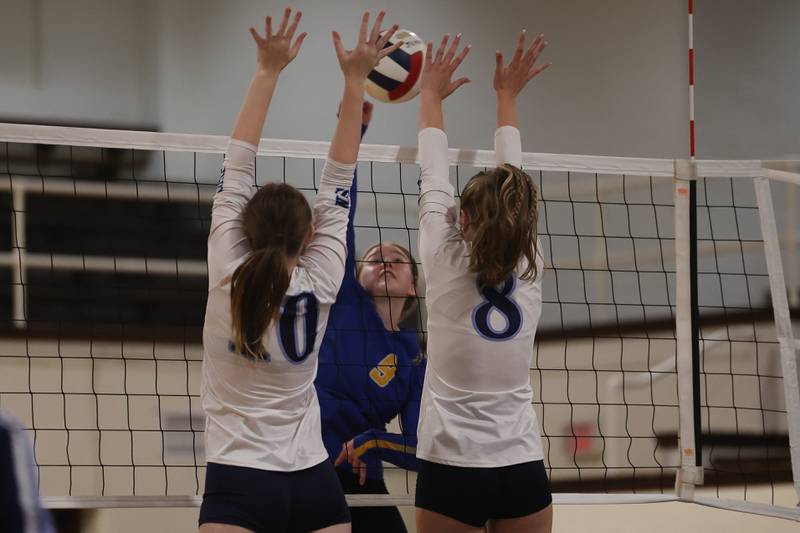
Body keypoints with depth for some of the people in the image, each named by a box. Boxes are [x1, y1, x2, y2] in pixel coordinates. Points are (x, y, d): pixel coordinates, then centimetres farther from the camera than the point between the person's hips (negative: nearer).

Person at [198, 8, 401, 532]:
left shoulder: (227, 276, -5)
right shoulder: (320, 284, -2)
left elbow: (237, 168, -1)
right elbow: (339, 183, 5)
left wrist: (269, 71, 3)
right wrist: (355, 80, 8)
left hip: (239, 483, -2)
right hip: (315, 485, 3)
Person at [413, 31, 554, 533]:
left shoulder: (447, 266, -6)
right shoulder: (529, 270, 1)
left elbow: (434, 184, 8)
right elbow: (513, 182, 14)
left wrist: (432, 96, 20)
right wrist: (508, 97, 25)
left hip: (453, 469, -3)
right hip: (524, 469, 3)